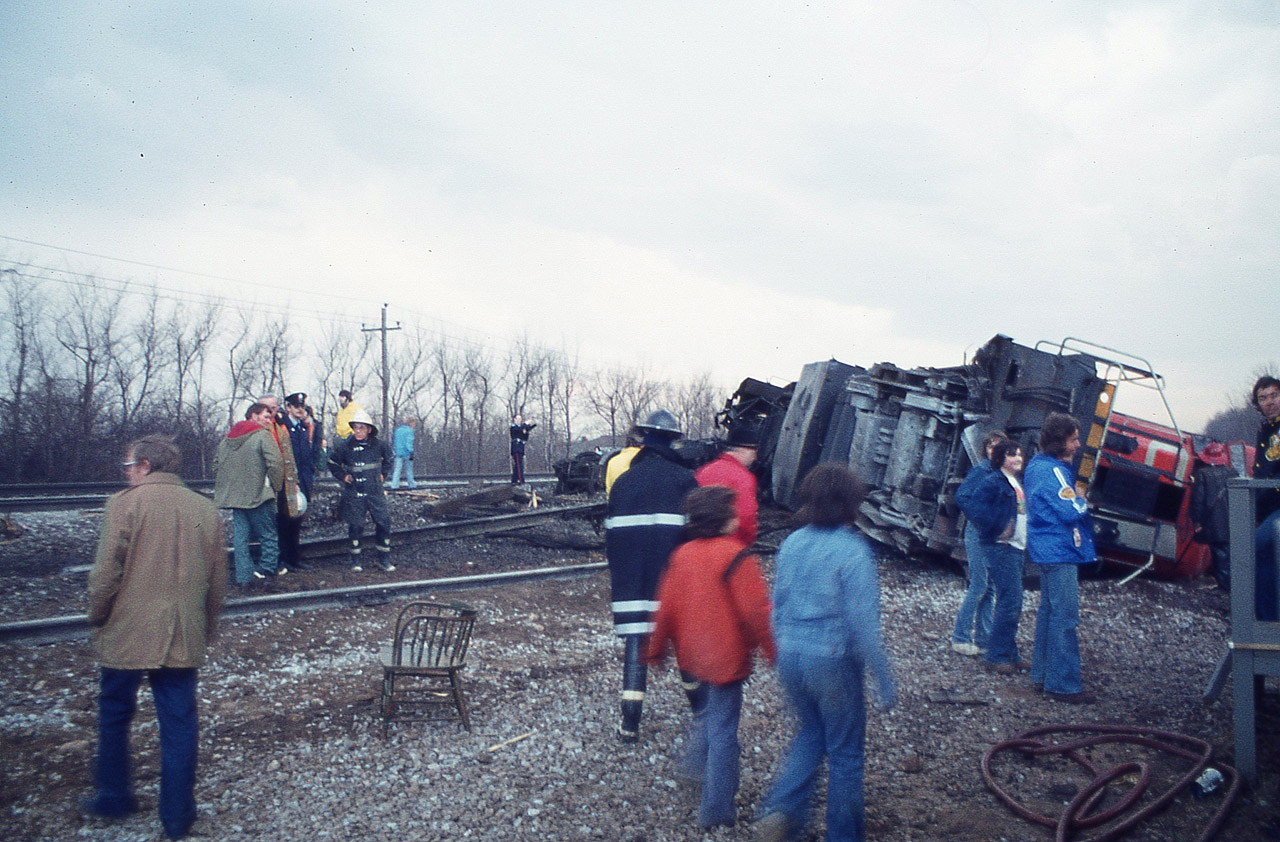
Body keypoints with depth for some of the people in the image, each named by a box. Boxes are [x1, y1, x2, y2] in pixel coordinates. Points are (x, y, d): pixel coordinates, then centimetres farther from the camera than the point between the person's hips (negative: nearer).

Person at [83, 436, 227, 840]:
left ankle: (113, 796, 33)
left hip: (126, 635, -3)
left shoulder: (125, 504, -9)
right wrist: (206, 629, 20)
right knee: (179, 724, 9)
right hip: (183, 640, 3)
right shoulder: (206, 510, 4)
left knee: (114, 716, 18)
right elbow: (218, 583, 8)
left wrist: (97, 618, 5)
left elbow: (105, 574, -12)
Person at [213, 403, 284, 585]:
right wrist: (276, 487, -3)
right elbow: (275, 463, -17)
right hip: (258, 496, -7)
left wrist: (222, 488, 24)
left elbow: (217, 464, 18)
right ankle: (266, 569, 2)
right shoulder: (263, 435, -8)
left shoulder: (228, 437, 15)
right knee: (268, 535, 3)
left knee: (240, 537, 9)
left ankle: (243, 576, 11)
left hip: (233, 496, 7)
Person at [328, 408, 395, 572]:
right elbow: (333, 463, 12)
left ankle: (384, 558, 10)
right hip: (353, 494, -1)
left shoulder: (379, 445, -1)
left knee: (384, 522, -3)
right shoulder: (344, 446, -5)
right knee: (355, 526, 2)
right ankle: (355, 560, 16)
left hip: (375, 492, 1)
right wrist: (343, 476, 3)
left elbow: (388, 459, 21)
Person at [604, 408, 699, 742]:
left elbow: (610, 532, 11)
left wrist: (618, 574, 20)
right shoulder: (684, 479, -2)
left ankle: (630, 724, 2)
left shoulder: (623, 480, 8)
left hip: (631, 582, 2)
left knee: (634, 643, 4)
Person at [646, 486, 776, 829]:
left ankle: (696, 763, 44)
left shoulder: (682, 555, -1)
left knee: (708, 707, 32)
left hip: (693, 656, 7)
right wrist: (775, 653, -8)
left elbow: (666, 606, 5)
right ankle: (716, 808, 11)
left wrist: (657, 650, 15)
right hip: (727, 657, -7)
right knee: (723, 730, 3)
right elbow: (757, 612, -19)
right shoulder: (737, 558, -20)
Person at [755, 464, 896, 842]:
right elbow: (863, 624, -16)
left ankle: (781, 811, 13)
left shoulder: (791, 543, 2)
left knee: (810, 733, 26)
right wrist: (885, 682, -8)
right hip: (833, 659, -6)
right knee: (845, 751, 14)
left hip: (791, 656, 6)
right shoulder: (852, 551, -16)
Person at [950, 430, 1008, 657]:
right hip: (979, 535, -7)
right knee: (979, 586, -7)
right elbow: (961, 497, -17)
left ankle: (983, 640, 17)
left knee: (990, 588, 9)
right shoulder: (980, 470, -8)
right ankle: (960, 638, 3)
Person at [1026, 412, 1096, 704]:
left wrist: (1076, 497, 4)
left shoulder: (1038, 465, 14)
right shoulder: (1052, 471, -19)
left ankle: (1042, 673, 24)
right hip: (1059, 551, -11)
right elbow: (1071, 511, -24)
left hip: (1049, 550, 11)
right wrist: (1082, 498, -4)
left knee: (1049, 611, 16)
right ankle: (1063, 684, -4)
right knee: (1064, 617, -7)